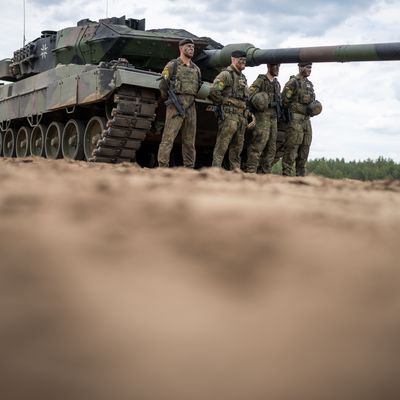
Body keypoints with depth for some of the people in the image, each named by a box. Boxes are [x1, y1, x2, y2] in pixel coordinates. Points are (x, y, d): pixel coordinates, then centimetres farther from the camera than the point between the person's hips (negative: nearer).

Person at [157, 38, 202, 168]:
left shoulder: (196, 69, 18)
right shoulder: (172, 65, 2)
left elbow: (199, 89, 25)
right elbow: (163, 85, 2)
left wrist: (190, 98, 14)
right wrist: (170, 99, 10)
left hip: (191, 107, 6)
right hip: (175, 107, -6)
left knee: (190, 142, 7)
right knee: (168, 139, -10)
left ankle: (189, 169, 11)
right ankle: (162, 168, -11)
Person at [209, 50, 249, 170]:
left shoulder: (243, 78, 21)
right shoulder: (226, 74, -6)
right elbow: (214, 91, -19)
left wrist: (246, 112, 18)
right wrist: (222, 103, -7)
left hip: (242, 116, 8)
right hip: (229, 115, -8)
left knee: (237, 147, 11)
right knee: (222, 146, -10)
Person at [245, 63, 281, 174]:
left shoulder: (277, 84, 20)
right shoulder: (260, 81, -2)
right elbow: (249, 95, -9)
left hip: (273, 118, 8)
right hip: (262, 116, -8)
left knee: (271, 148, 6)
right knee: (258, 145, -14)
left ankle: (265, 172, 11)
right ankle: (250, 171, -14)